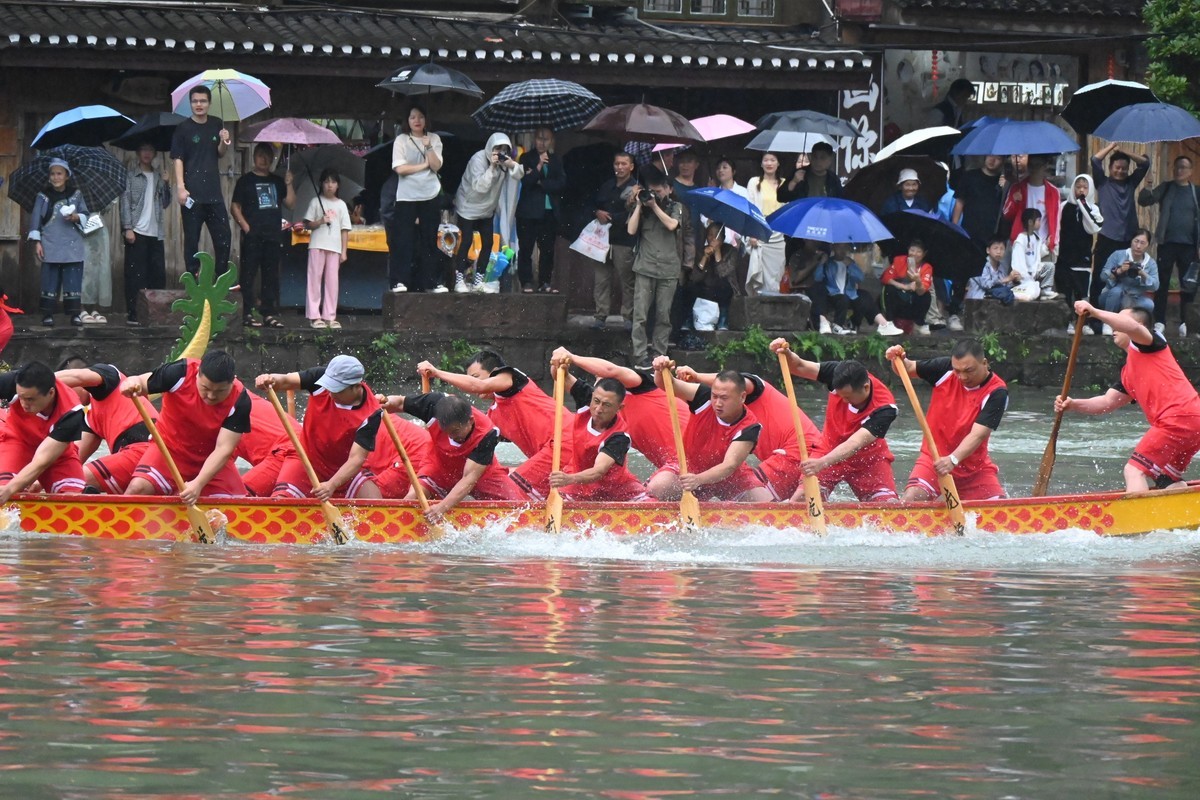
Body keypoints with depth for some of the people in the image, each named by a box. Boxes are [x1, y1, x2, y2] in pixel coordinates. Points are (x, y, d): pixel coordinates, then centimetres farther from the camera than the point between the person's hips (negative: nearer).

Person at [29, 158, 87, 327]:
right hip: (51, 247, -1)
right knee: (50, 280, -2)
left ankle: (74, 314, 4)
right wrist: (37, 242, -7)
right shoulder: (43, 196, 2)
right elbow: (35, 219, 0)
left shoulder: (76, 195, 7)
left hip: (73, 247, 1)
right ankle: (48, 315, 3)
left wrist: (76, 217, -15)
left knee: (73, 280, -1)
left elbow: (86, 216, 8)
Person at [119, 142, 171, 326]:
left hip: (155, 233, 5)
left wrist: (166, 184, 1)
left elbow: (165, 203, 15)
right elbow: (125, 202, -3)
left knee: (158, 274, 2)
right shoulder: (131, 177, 4)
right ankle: (132, 314, -3)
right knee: (135, 275, -5)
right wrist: (128, 228, -11)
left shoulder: (158, 178, 18)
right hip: (137, 232, -5)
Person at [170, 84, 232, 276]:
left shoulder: (216, 125, 10)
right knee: (192, 240, -1)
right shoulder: (183, 129, -2)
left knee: (223, 238, 2)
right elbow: (178, 159, -5)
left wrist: (224, 142, -5)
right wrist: (180, 187, -15)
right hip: (192, 194, -4)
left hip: (213, 192, 4)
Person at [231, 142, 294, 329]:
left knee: (271, 276, 6)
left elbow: (290, 204, 11)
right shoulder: (246, 181, 5)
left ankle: (269, 314, 10)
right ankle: (248, 314, -5)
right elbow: (235, 207, 1)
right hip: (252, 237, -4)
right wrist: (245, 227, -11)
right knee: (249, 275, -6)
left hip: (273, 236, 4)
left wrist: (289, 184, -1)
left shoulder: (277, 181, 16)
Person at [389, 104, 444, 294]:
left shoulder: (434, 139, 9)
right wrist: (423, 166, -6)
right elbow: (400, 168, -9)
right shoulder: (401, 140, 1)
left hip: (429, 196, 3)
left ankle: (428, 282, 6)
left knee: (428, 240, 3)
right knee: (404, 240, -8)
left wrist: (428, 147, -13)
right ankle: (399, 282, -9)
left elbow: (436, 166, -2)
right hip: (407, 197, -3)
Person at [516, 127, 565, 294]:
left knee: (548, 249, 3)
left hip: (550, 211, 3)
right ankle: (526, 282, 2)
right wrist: (539, 166, -19)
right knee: (526, 248, -2)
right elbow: (525, 181, -10)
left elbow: (561, 183, -1)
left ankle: (545, 283, 8)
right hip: (529, 211, -3)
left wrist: (540, 183, -10)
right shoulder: (527, 158, 1)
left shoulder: (556, 160, 9)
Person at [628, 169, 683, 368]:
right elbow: (631, 230, -1)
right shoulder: (641, 207, 9)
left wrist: (655, 206, -6)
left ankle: (659, 355, 8)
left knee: (663, 316, 2)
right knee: (640, 315, -6)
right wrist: (640, 205, -3)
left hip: (668, 269, 0)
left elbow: (672, 225, -8)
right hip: (644, 267, 0)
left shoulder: (675, 206, 9)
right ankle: (640, 355, -5)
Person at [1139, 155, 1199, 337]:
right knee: (1162, 283, 2)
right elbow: (1143, 201, -2)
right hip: (1167, 243, 0)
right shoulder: (1166, 188, 4)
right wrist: (1148, 189, -22)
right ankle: (1159, 322, 8)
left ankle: (1185, 323, 12)